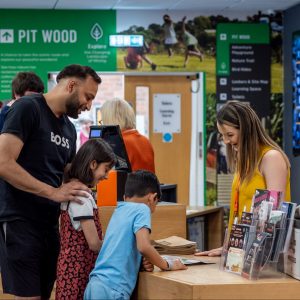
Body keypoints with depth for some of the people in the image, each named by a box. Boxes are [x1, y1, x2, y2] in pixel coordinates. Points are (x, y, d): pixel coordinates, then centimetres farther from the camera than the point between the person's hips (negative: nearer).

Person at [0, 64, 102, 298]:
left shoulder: (69, 129, 17)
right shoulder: (28, 108, -8)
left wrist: (80, 190, 3)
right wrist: (53, 193, -21)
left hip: (50, 224, 8)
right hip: (19, 223, -8)